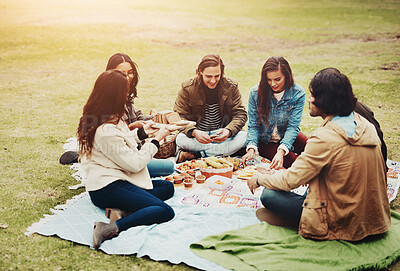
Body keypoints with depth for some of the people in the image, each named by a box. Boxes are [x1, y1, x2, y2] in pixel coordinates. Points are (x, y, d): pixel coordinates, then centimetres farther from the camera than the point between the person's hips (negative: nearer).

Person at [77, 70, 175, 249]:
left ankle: (121, 209, -8)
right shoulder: (106, 130, -25)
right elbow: (134, 163, -17)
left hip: (113, 180, 11)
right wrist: (157, 140, -7)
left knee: (167, 187, 10)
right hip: (107, 188, -11)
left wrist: (141, 132, 18)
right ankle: (113, 227, -29)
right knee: (165, 211, -20)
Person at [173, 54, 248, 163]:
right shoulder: (188, 88, -8)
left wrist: (229, 131, -26)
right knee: (180, 139, -32)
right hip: (196, 136, -2)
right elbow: (179, 118, -10)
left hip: (222, 135, 3)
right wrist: (194, 132, -31)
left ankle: (194, 154, -26)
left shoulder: (231, 87, -3)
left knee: (244, 137, -29)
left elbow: (240, 114, -4)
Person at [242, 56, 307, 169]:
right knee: (291, 160, -29)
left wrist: (281, 151, -35)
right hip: (265, 142, -1)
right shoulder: (255, 93, -13)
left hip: (287, 138, 1)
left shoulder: (298, 94, -15)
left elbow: (293, 127, -19)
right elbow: (253, 126, -9)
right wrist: (251, 149, -27)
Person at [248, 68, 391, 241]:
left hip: (343, 225, -8)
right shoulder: (366, 125, 0)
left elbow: (291, 180, -14)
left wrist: (260, 179, 6)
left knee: (269, 195, -6)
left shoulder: (325, 138, -24)